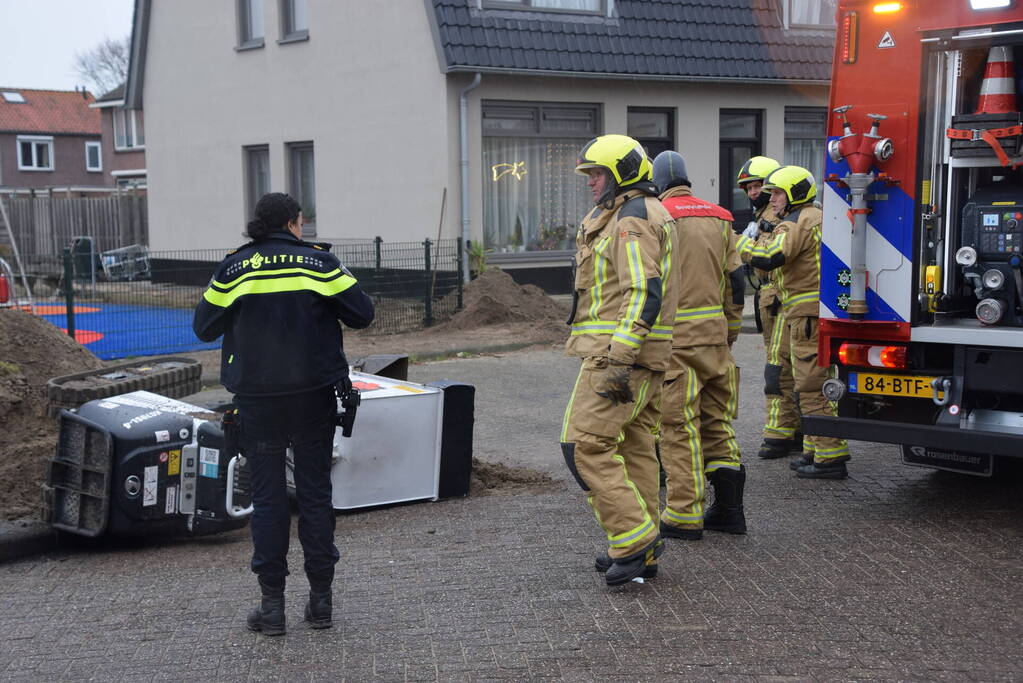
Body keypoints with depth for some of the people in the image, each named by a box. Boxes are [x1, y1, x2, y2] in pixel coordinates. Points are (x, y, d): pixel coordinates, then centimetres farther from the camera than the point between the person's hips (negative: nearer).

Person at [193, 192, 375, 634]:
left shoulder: (233, 269, 0)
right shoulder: (319, 261, -2)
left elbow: (204, 327, 4)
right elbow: (362, 313, -3)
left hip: (257, 398, 0)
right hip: (314, 395, 0)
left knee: (267, 497, 6)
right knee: (315, 492, 9)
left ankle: (272, 603, 7)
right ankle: (320, 598, 13)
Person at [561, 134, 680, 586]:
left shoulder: (630, 221, -13)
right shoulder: (648, 215, 21)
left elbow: (644, 294, -23)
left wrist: (619, 359, -27)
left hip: (618, 353, -11)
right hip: (645, 358, 11)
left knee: (586, 444, -10)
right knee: (634, 448, 11)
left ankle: (635, 536, -9)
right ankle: (640, 554, 15)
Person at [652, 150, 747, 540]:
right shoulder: (718, 218, 13)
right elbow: (735, 279, 13)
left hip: (676, 338, -6)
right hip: (715, 335, 6)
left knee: (679, 426, -3)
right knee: (717, 421, 13)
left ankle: (684, 515, -1)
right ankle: (728, 509, 15)